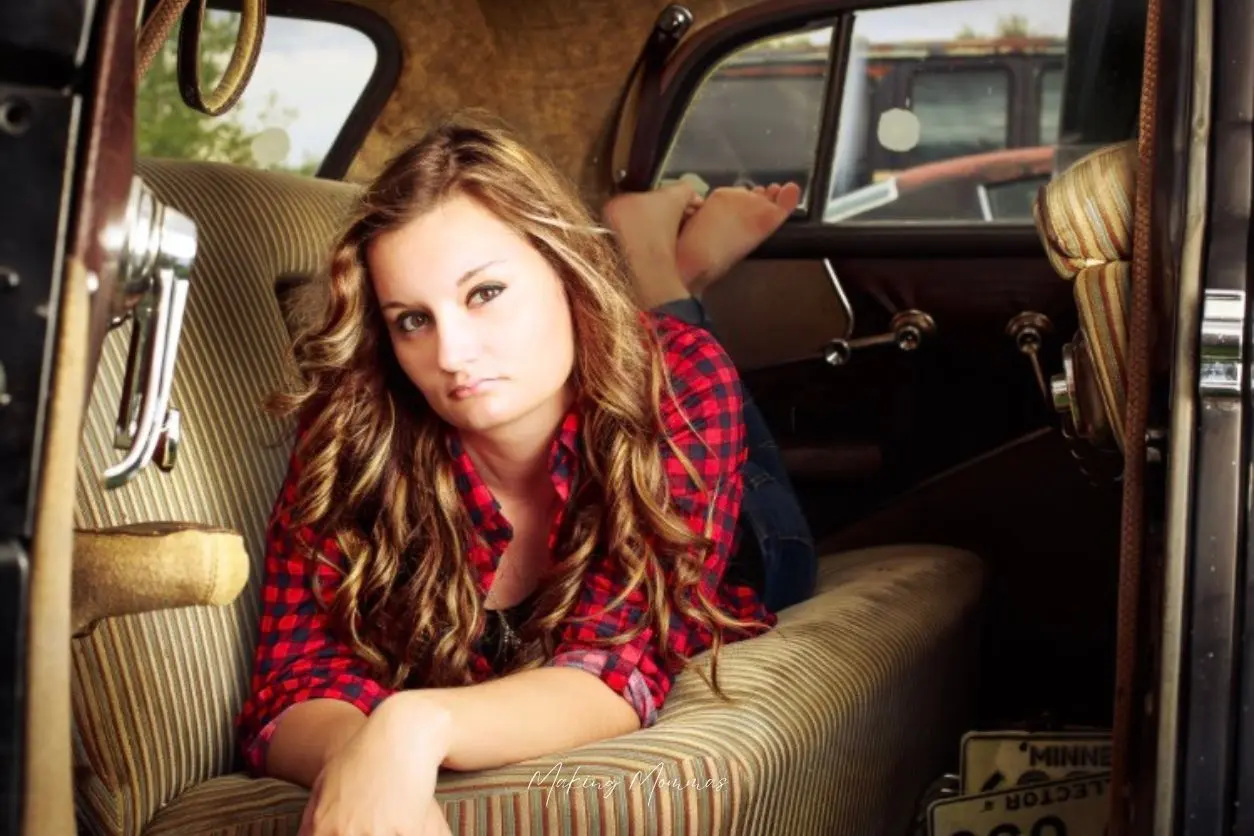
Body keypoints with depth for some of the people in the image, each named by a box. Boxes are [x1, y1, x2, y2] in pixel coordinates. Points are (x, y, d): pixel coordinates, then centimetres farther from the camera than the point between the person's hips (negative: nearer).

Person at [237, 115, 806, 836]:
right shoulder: (354, 433, -26)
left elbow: (621, 669, -35)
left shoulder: (681, 381, -29)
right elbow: (294, 694, -29)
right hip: (467, 777, 1)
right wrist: (355, 754, -54)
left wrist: (416, 727, -54)